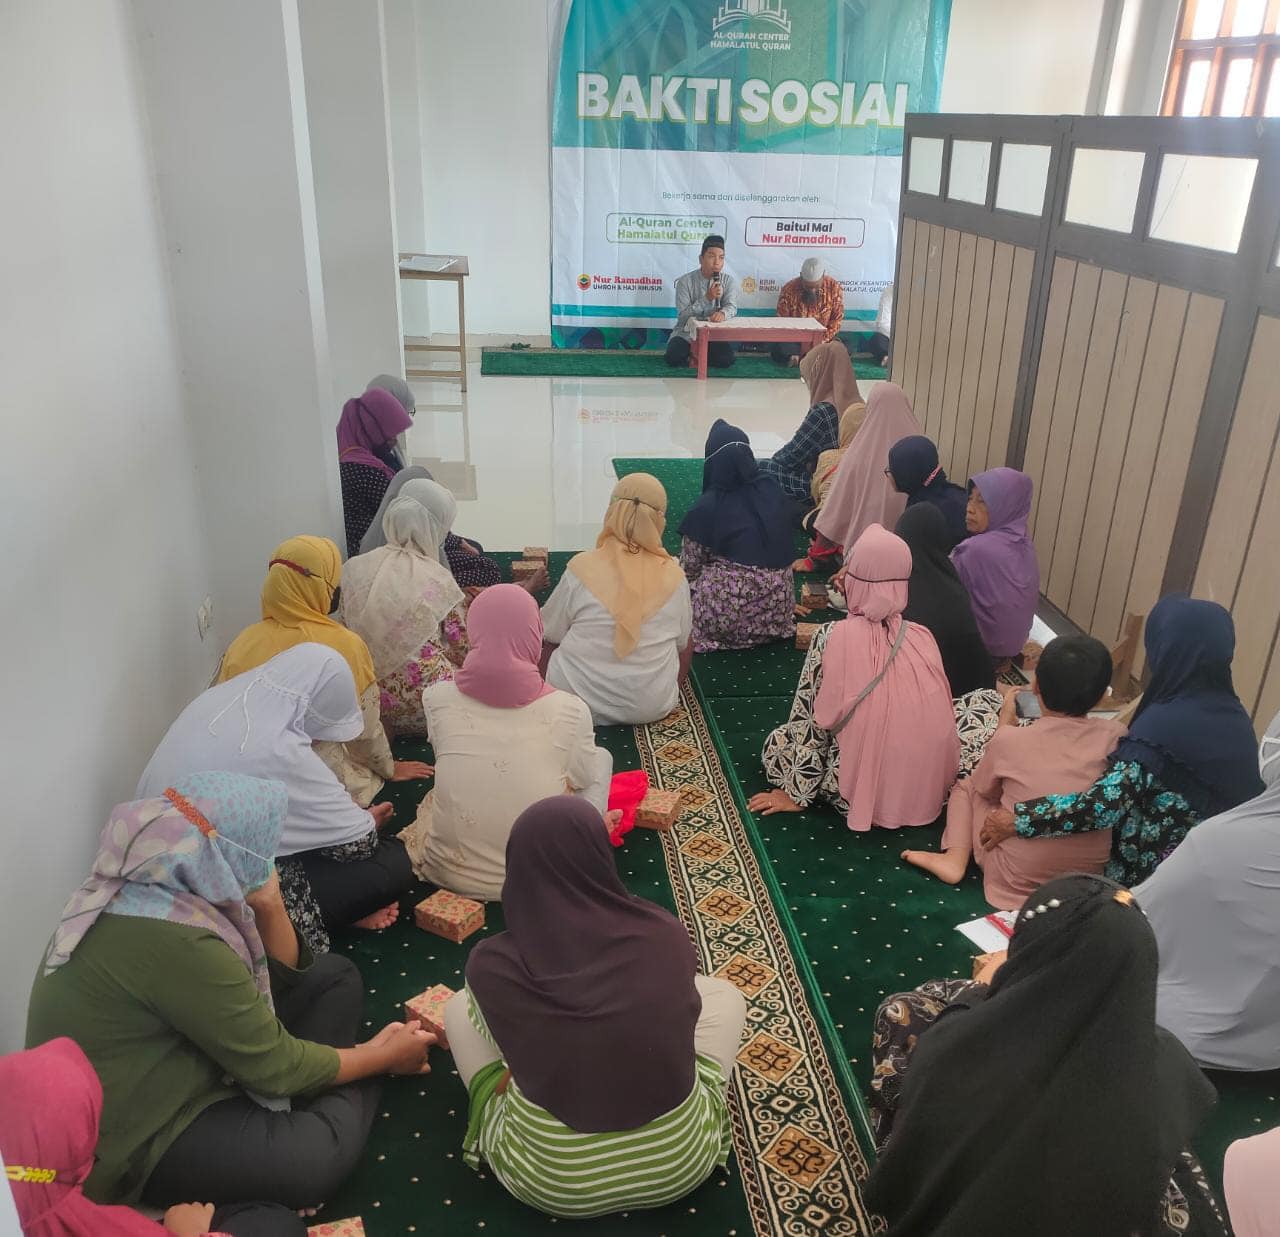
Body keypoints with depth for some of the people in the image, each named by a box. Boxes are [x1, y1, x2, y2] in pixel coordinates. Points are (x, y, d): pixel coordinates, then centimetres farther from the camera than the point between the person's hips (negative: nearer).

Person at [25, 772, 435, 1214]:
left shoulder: (152, 888, -3)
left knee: (334, 975, 7)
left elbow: (281, 976, 5)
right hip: (137, 1139, -9)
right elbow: (276, 1066, -22)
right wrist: (383, 1056, -7)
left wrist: (267, 904, -15)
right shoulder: (174, 941, -32)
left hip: (179, 1067, 10)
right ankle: (349, 1096, 1)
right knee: (313, 1159, -30)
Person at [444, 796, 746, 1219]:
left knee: (459, 1008, 17)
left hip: (549, 1181, 0)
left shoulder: (490, 965, -17)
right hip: (679, 1162, 1)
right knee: (722, 994, 21)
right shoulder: (666, 933, -13)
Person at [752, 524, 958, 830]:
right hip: (933, 788, 4)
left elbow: (809, 722, -8)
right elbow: (942, 712, 8)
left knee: (778, 743, 17)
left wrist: (797, 794, 4)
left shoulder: (832, 637, -15)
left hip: (866, 791, -3)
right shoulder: (924, 636, -5)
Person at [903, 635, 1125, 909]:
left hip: (1017, 882, -3)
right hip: (1090, 877, 3)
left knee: (966, 786, 18)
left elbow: (985, 788, 7)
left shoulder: (1010, 739, -14)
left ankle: (955, 859, 2)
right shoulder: (1116, 737, -9)